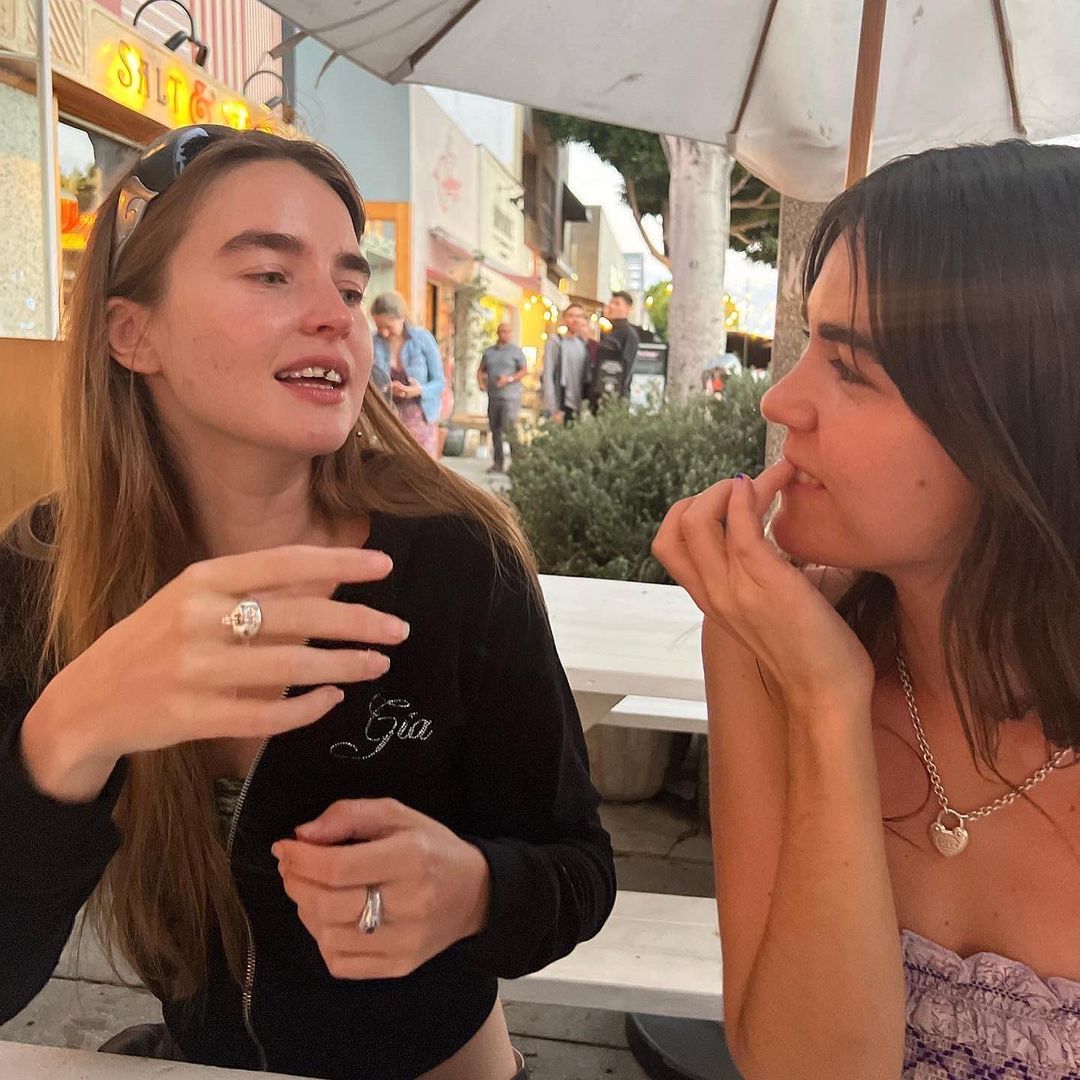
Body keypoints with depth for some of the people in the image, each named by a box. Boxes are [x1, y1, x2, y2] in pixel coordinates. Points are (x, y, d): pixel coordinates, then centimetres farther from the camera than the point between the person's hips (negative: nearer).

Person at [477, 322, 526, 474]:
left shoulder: (516, 350, 2)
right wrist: (481, 383, 1)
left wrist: (510, 379, -17)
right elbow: (481, 370, 20)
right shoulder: (488, 351, 14)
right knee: (495, 430, 7)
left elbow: (524, 370, -3)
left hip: (510, 397, -5)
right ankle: (498, 463, 14)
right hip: (493, 397, 5)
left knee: (509, 427, -16)